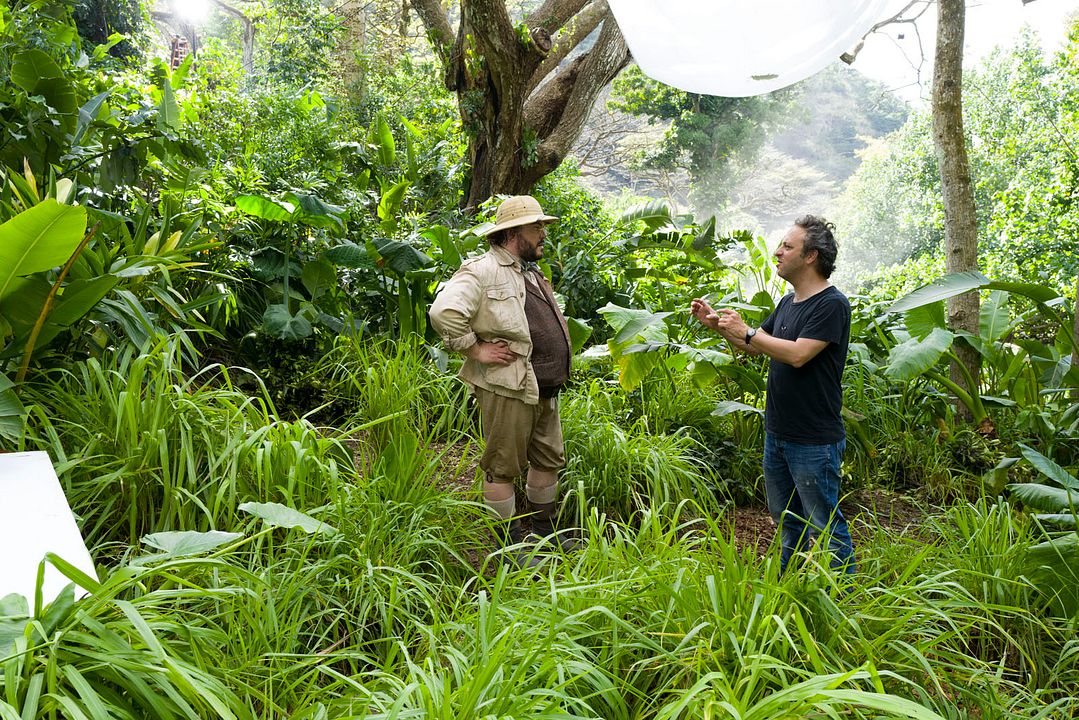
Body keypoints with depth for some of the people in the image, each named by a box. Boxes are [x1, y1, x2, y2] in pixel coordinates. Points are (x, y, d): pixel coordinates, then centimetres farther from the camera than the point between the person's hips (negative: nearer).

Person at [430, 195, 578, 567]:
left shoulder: (532, 274, 19)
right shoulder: (482, 271, -12)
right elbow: (444, 312, -26)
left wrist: (558, 360, 20)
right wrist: (476, 350, -19)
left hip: (544, 390, 10)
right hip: (507, 388, -10)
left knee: (549, 460, 18)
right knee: (503, 466, 1)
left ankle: (544, 530, 34)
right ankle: (509, 543, 12)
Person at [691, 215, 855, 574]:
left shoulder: (831, 304, -16)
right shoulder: (788, 302, 11)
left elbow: (798, 354, -26)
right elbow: (755, 346, 20)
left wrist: (745, 331, -17)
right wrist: (716, 323, 7)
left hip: (814, 441, -9)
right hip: (777, 434, 9)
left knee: (824, 527, 1)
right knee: (787, 521, 21)